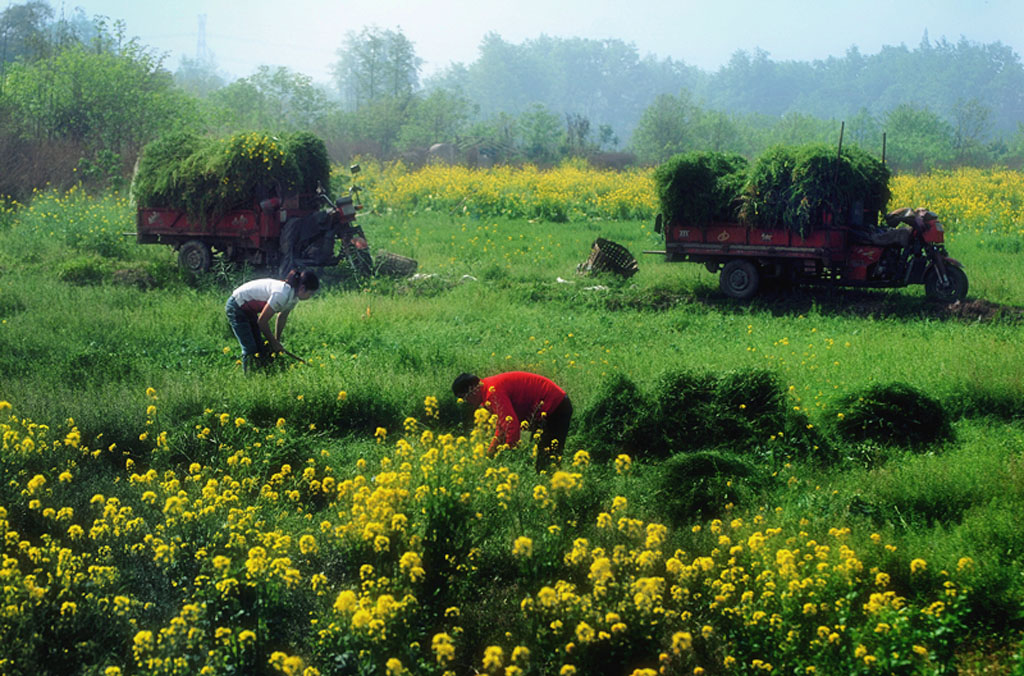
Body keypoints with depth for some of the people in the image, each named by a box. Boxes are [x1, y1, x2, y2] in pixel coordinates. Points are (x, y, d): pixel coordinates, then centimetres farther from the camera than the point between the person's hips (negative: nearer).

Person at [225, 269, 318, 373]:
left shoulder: (294, 297, -5)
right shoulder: (281, 294, -33)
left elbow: (282, 317, 13)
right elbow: (262, 321, -25)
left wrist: (277, 341, 15)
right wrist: (273, 342, -12)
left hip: (249, 310, 9)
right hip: (236, 307, -9)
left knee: (259, 347, 9)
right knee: (250, 349, -13)